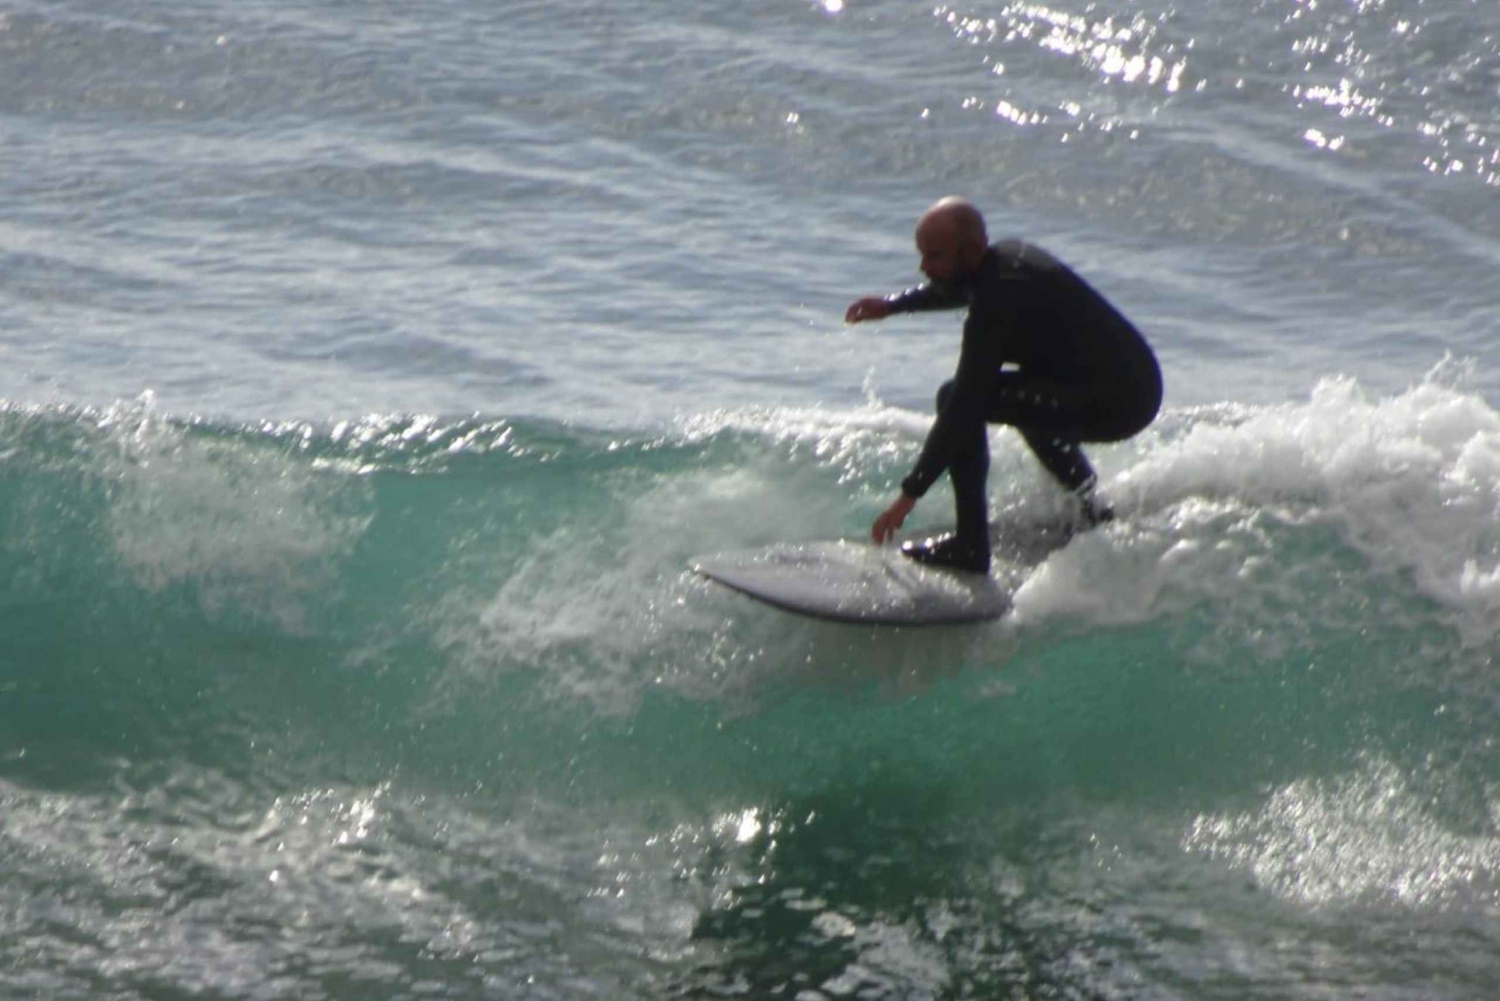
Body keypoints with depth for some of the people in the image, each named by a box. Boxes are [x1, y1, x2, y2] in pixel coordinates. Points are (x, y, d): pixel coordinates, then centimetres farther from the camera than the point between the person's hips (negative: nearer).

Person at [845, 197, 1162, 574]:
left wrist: (909, 494, -23)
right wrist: (893, 304, 33)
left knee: (961, 399, -14)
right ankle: (1087, 509, 40)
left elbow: (965, 402, -24)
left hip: (1117, 400, -10)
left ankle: (970, 546, -11)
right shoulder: (1005, 256, 7)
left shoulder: (999, 299, -21)